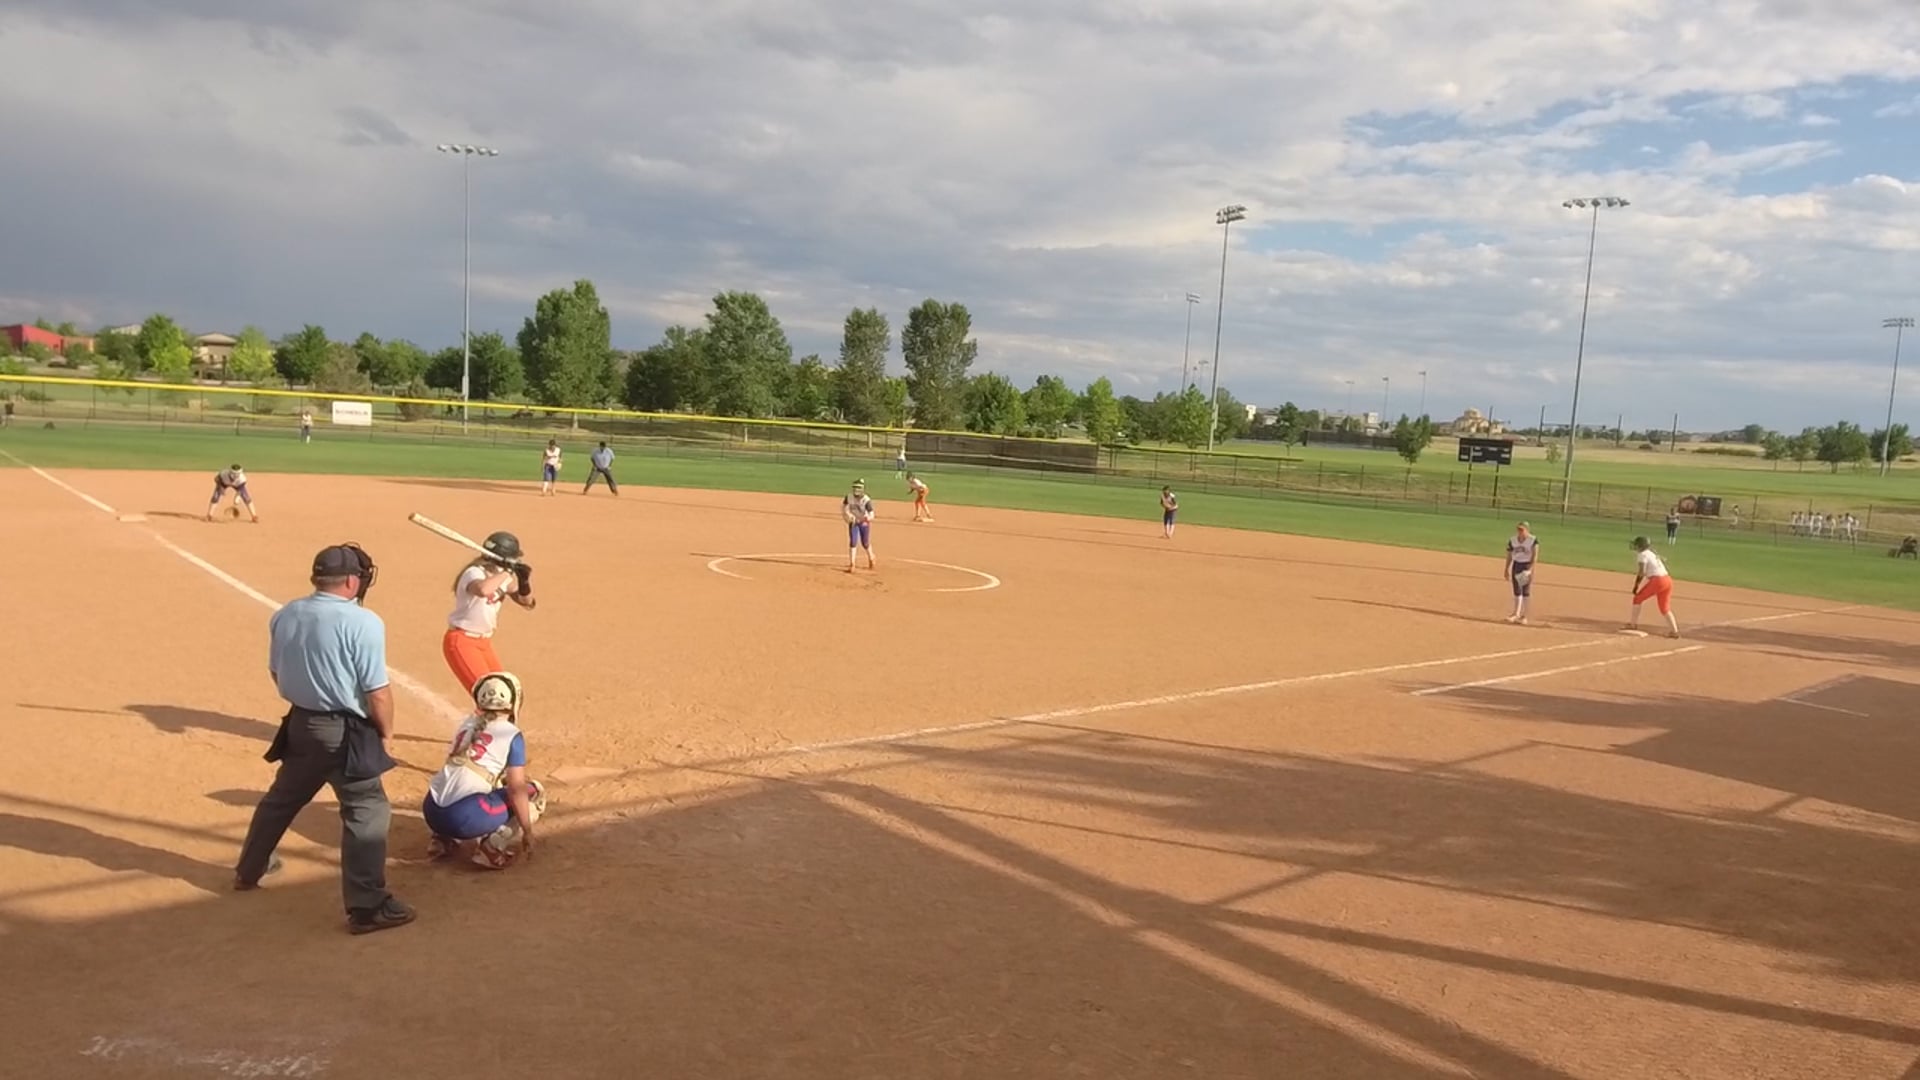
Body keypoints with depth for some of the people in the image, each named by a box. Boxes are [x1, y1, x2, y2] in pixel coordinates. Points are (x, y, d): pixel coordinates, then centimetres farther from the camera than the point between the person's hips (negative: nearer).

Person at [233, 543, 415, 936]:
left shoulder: (284, 616, 1)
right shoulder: (363, 622, -19)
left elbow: (276, 673, 13)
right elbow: (377, 691, -17)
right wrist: (386, 732, -2)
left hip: (300, 724, 7)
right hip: (347, 733, -7)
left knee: (281, 798, 27)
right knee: (366, 813, 0)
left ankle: (248, 870, 46)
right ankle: (367, 907, 0)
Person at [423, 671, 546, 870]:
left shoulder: (467, 724, 19)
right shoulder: (512, 735, 1)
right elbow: (516, 789, -2)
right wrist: (527, 832, 6)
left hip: (432, 813, 6)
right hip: (465, 818, -6)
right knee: (534, 792, 13)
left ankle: (445, 840, 17)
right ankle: (495, 847, -2)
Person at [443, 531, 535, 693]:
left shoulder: (501, 575, 4)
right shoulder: (475, 573, -22)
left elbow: (526, 602, 11)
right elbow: (483, 590, -47)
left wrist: (526, 580, -9)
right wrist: (506, 572, -35)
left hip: (484, 642, 9)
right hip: (462, 642, -9)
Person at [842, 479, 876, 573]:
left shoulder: (866, 501, -28)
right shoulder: (849, 497, -17)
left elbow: (871, 515, -34)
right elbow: (843, 506, 4)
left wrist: (868, 518, -55)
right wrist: (847, 514, -8)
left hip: (864, 522, -2)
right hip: (853, 522, 2)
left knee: (865, 543, 10)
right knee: (853, 542, -9)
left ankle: (871, 559, 39)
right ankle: (851, 564, -4)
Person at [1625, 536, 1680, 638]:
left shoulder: (1642, 555, -3)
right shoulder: (1652, 554, 24)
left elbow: (1641, 572, -14)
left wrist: (1636, 585, -5)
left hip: (1657, 581, -8)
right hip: (1668, 580, 8)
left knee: (1638, 598, 10)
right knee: (1665, 607, 13)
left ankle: (1633, 624, 13)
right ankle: (1674, 631, 4)